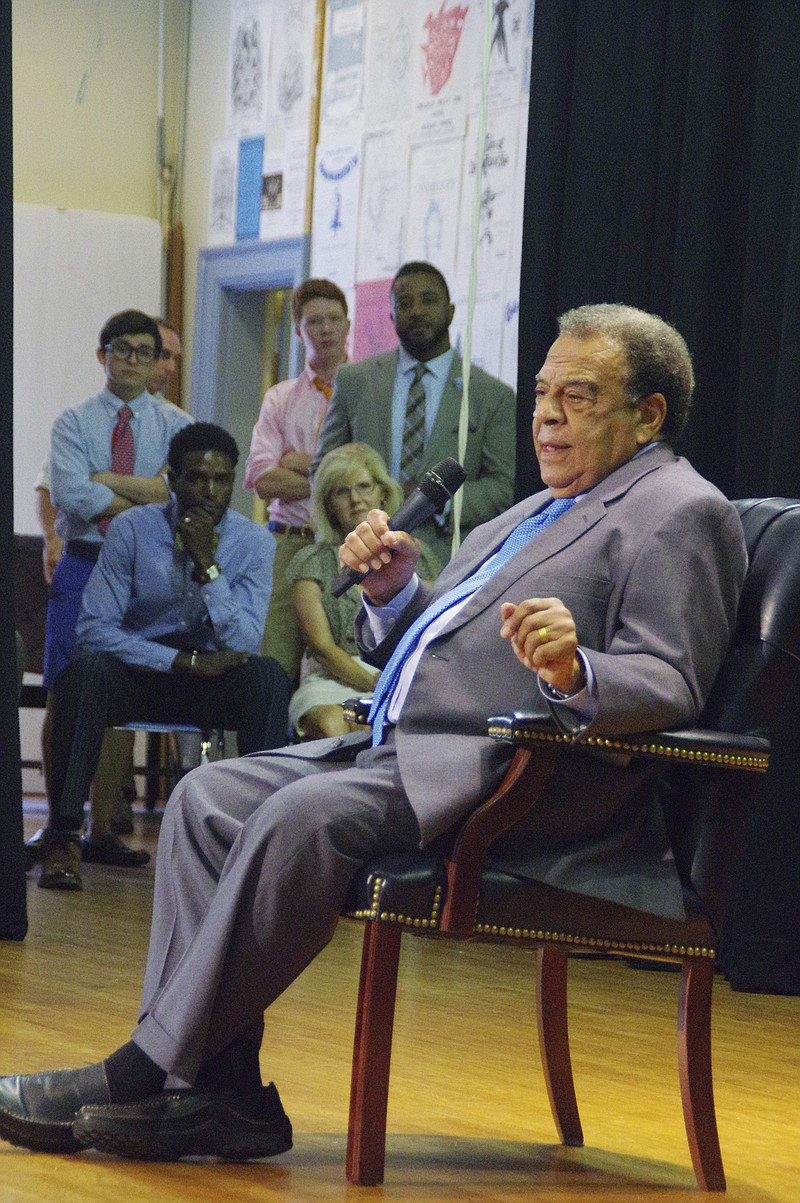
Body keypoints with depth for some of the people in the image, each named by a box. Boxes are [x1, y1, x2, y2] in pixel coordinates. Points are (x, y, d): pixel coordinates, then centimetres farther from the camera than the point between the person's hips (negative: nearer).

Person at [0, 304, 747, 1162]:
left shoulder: (681, 515, -2)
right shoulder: (535, 513, 27)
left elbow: (668, 687, -15)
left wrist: (575, 672, -35)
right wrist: (393, 596, 7)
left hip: (511, 773, -10)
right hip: (401, 752, 10)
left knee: (305, 815, -29)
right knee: (208, 797, -5)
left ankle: (151, 1072, -23)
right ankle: (215, 1088, -13)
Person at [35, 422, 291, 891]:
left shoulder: (253, 541, -3)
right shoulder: (134, 529, -7)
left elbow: (244, 643, -13)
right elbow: (93, 628, -13)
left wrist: (208, 565, -22)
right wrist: (184, 661, -21)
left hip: (213, 681, 1)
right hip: (136, 674, -1)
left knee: (267, 675, -31)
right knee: (85, 670, -34)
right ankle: (65, 836, -32)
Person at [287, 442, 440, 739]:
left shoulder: (417, 556, 20)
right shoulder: (312, 562, 12)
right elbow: (321, 645, -1)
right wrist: (374, 684, -18)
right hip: (335, 679, -1)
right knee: (331, 726, -39)